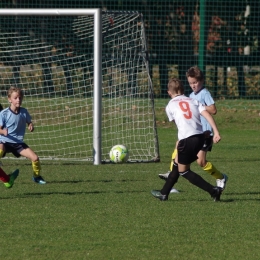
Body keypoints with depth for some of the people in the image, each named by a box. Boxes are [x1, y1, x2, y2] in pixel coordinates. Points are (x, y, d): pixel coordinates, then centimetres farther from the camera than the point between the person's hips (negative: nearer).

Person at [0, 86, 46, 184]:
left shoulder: (24, 112, -3)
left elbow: (29, 122, 12)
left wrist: (31, 126, -11)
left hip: (18, 142, 3)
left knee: (35, 158, -6)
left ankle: (37, 176, 21)